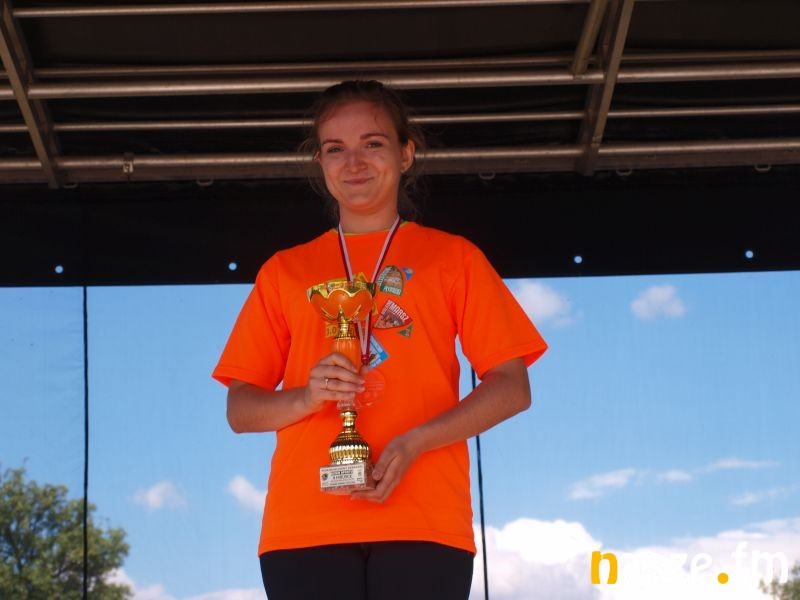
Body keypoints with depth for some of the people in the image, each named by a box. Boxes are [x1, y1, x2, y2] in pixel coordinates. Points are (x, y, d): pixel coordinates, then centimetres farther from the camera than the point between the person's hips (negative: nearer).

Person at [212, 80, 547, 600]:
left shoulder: (453, 258, 14)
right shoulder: (284, 271, 19)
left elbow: (512, 387, 7)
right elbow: (240, 409, 16)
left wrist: (415, 442, -10)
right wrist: (305, 398, -7)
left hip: (422, 521, -1)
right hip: (305, 523, 1)